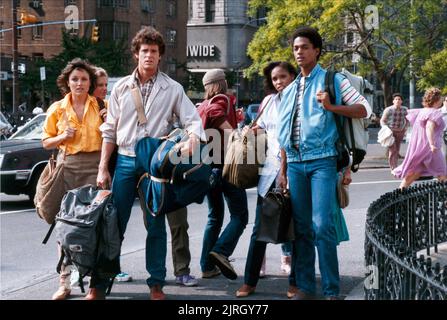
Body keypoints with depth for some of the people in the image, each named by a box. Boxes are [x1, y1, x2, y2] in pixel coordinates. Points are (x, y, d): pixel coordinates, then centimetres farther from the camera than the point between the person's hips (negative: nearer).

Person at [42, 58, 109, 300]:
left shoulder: (101, 106, 6)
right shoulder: (57, 109, 9)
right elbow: (46, 142, 14)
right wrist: (62, 137, -5)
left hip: (95, 166, -1)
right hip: (67, 167, 1)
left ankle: (97, 283, -1)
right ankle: (64, 283, 8)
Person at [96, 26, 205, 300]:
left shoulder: (172, 89, 3)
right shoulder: (122, 88, 7)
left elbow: (193, 120, -3)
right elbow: (110, 131, 9)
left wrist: (192, 139, -26)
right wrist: (103, 168, 4)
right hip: (125, 161, 1)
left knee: (156, 226, 4)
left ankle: (156, 283, 13)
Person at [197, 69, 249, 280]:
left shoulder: (201, 106, 17)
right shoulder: (224, 100, -2)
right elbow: (215, 113, -23)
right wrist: (234, 132, -24)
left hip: (207, 165, 7)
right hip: (226, 162, -7)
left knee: (214, 216, 15)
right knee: (240, 215, -3)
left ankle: (207, 266, 11)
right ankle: (221, 252, -24)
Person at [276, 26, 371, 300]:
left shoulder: (332, 80, 2)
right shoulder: (290, 90, 18)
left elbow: (364, 109, -4)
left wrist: (331, 107, -18)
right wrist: (283, 170, 18)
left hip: (322, 161, -5)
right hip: (295, 164, 5)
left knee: (322, 226, -13)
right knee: (302, 228, 7)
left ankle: (332, 290, -6)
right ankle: (305, 287, 15)